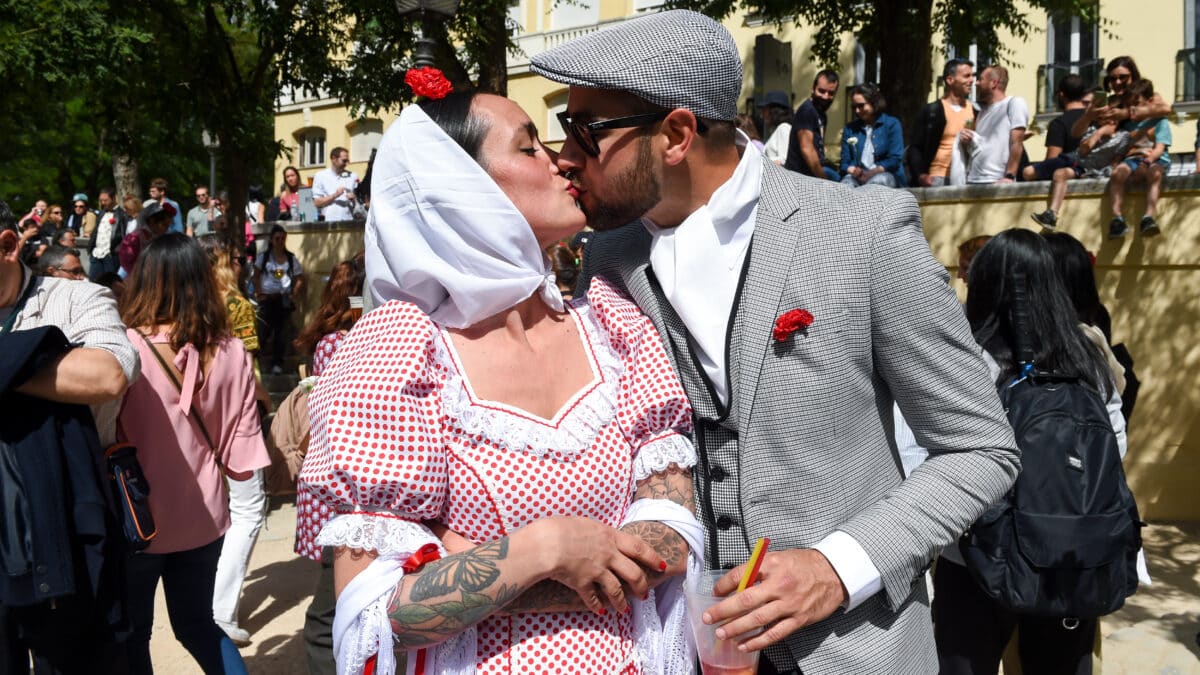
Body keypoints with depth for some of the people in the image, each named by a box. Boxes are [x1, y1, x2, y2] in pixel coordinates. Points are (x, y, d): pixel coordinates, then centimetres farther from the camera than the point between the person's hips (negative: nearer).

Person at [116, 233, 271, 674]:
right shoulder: (230, 353, -9)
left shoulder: (124, 348, -18)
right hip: (202, 516, 3)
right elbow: (241, 458, -5)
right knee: (196, 624, 22)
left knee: (131, 634, 17)